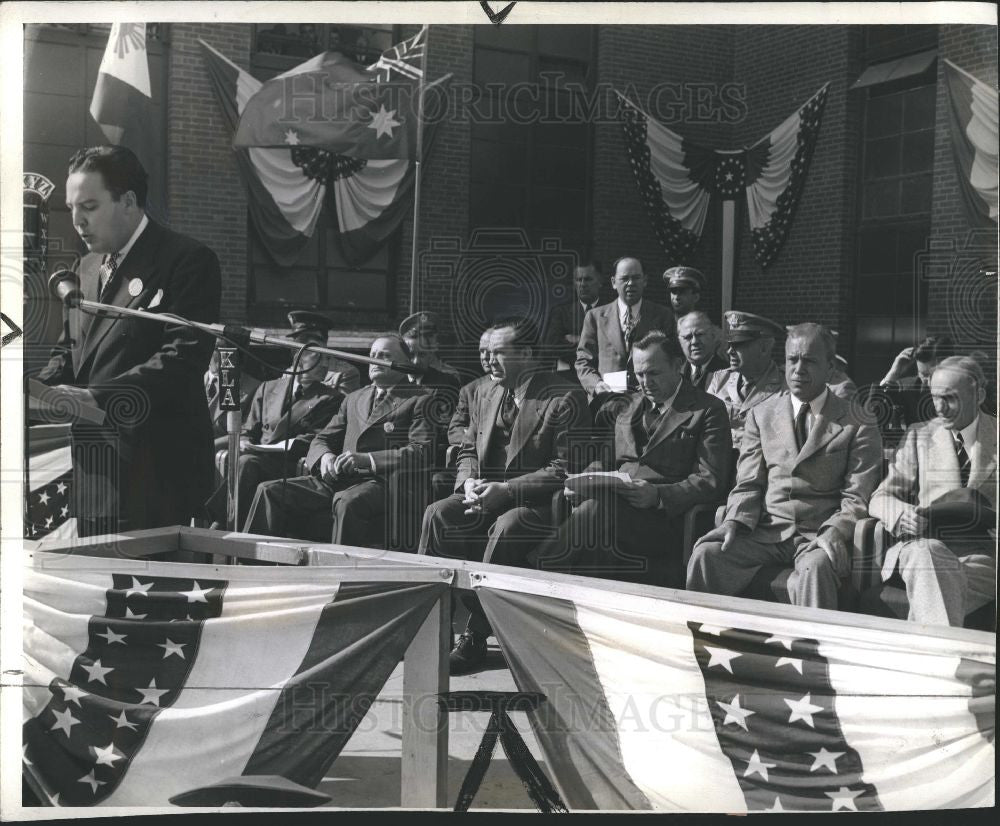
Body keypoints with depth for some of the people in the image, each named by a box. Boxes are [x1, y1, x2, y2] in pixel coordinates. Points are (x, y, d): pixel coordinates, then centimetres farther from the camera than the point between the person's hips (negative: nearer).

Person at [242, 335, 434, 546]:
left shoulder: (419, 400, 7)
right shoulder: (354, 398, 28)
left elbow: (422, 452, -8)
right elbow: (322, 439, 24)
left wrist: (366, 459, -18)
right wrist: (325, 456, -3)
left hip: (381, 483, -6)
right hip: (336, 480, 6)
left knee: (347, 501, -39)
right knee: (269, 491, -12)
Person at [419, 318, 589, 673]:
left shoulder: (566, 398, -8)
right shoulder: (487, 395, 15)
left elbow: (565, 468, -15)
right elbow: (468, 450, 21)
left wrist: (506, 490, -22)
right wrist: (469, 481, -4)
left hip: (538, 502, -6)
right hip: (488, 496, 6)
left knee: (507, 526, -36)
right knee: (437, 516, -20)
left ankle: (476, 634, -24)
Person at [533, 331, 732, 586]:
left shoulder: (709, 410, 5)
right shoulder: (631, 405, 25)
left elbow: (711, 482, -4)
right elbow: (606, 460, 27)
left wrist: (657, 495, -21)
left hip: (663, 516, -6)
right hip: (614, 506, 6)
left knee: (594, 510, -35)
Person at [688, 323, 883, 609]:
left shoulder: (859, 426, 7)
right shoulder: (761, 415, 16)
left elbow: (856, 497, 1)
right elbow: (748, 485, 12)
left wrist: (835, 532, -20)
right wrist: (735, 521, -8)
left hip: (821, 534, -2)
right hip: (766, 531, 3)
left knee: (815, 568, -38)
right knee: (706, 554, -25)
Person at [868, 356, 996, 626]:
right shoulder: (919, 435, 17)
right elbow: (880, 499, 11)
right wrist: (902, 514, -14)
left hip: (982, 554, -1)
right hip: (923, 545, 1)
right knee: (927, 551, -38)